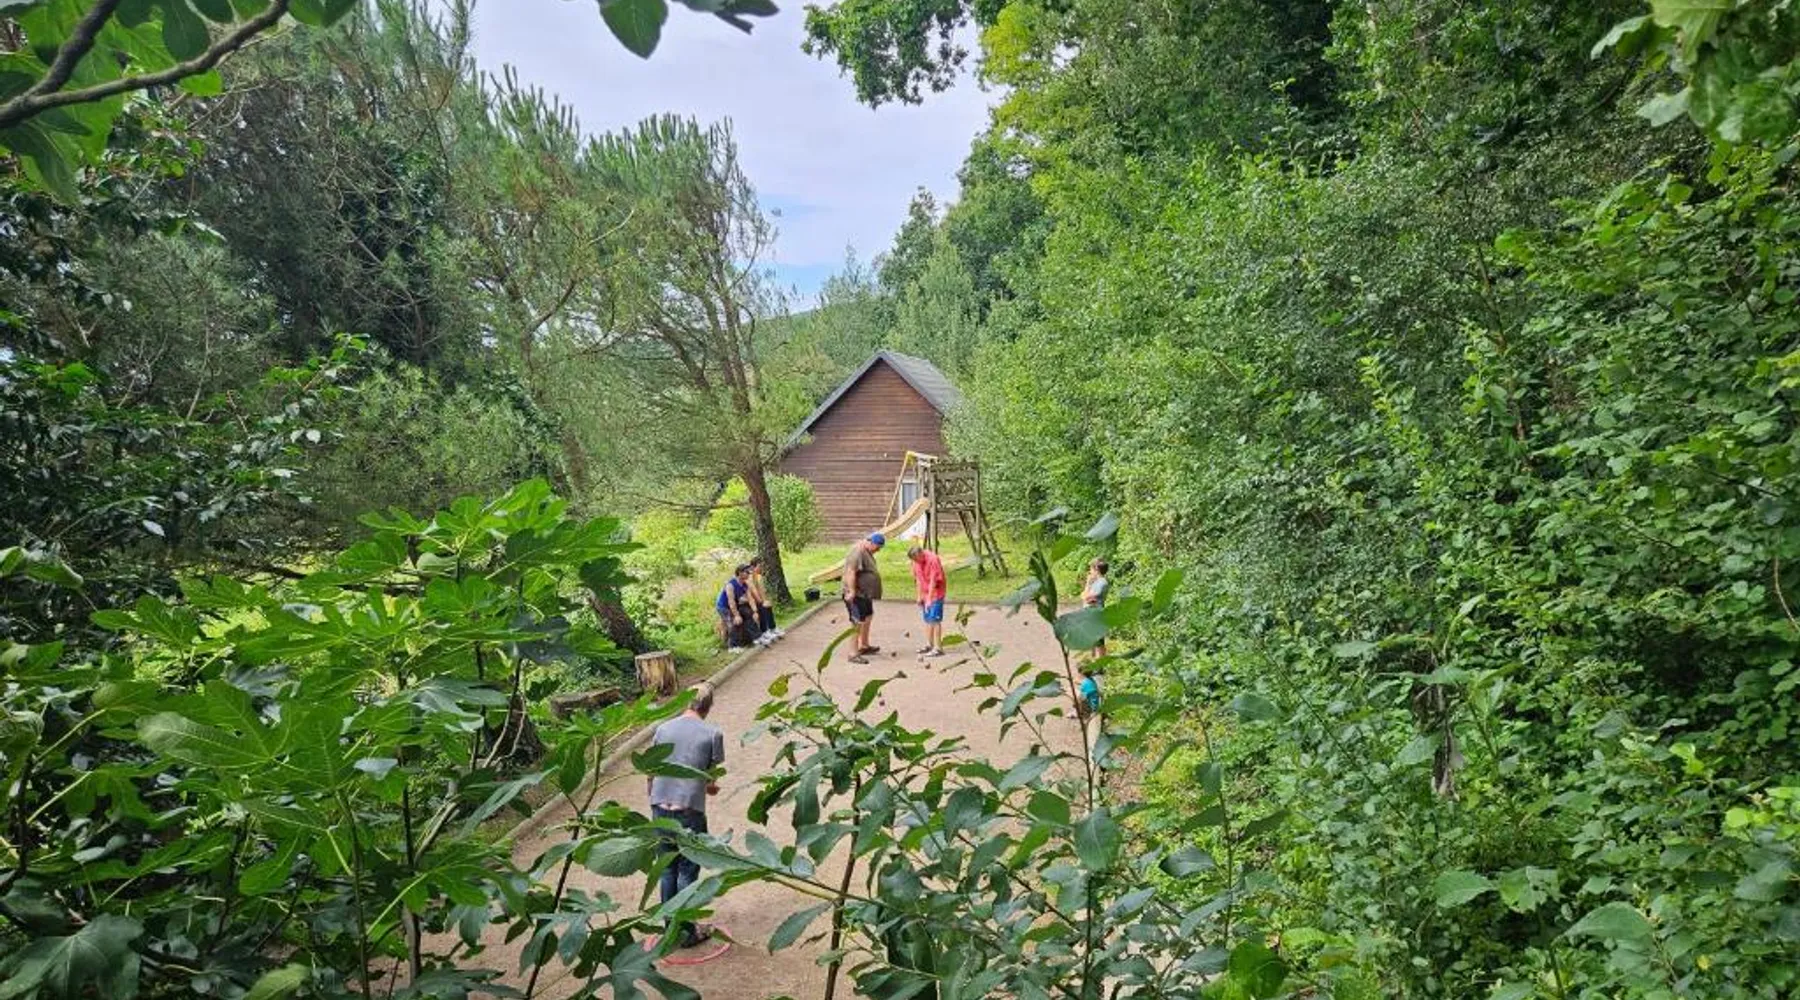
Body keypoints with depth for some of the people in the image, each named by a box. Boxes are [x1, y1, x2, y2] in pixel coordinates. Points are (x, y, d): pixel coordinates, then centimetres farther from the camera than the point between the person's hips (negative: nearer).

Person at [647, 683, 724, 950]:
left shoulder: (663, 729, 3)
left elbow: (651, 771, 8)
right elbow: (713, 777, 1)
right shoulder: (712, 734, -7)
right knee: (687, 872, 9)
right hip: (690, 810, -4)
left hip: (661, 808, 4)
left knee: (667, 870, 16)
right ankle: (686, 933, 18)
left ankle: (671, 928, 27)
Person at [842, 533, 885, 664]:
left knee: (868, 617, 23)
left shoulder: (866, 551, 12)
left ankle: (863, 646, 38)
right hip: (856, 594, -11)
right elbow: (850, 572, -29)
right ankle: (853, 654, -5)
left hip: (865, 593, 11)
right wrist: (852, 591, -33)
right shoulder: (857, 552, -21)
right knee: (858, 623, -9)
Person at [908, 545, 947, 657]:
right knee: (927, 620, 13)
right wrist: (920, 596, 6)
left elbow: (933, 581, -21)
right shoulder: (916, 561, 1)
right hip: (925, 594, 8)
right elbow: (918, 579, 8)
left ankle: (938, 648, -8)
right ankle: (929, 645, 23)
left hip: (936, 593, -8)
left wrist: (929, 599, -21)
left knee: (935, 620, -10)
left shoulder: (933, 559, -22)